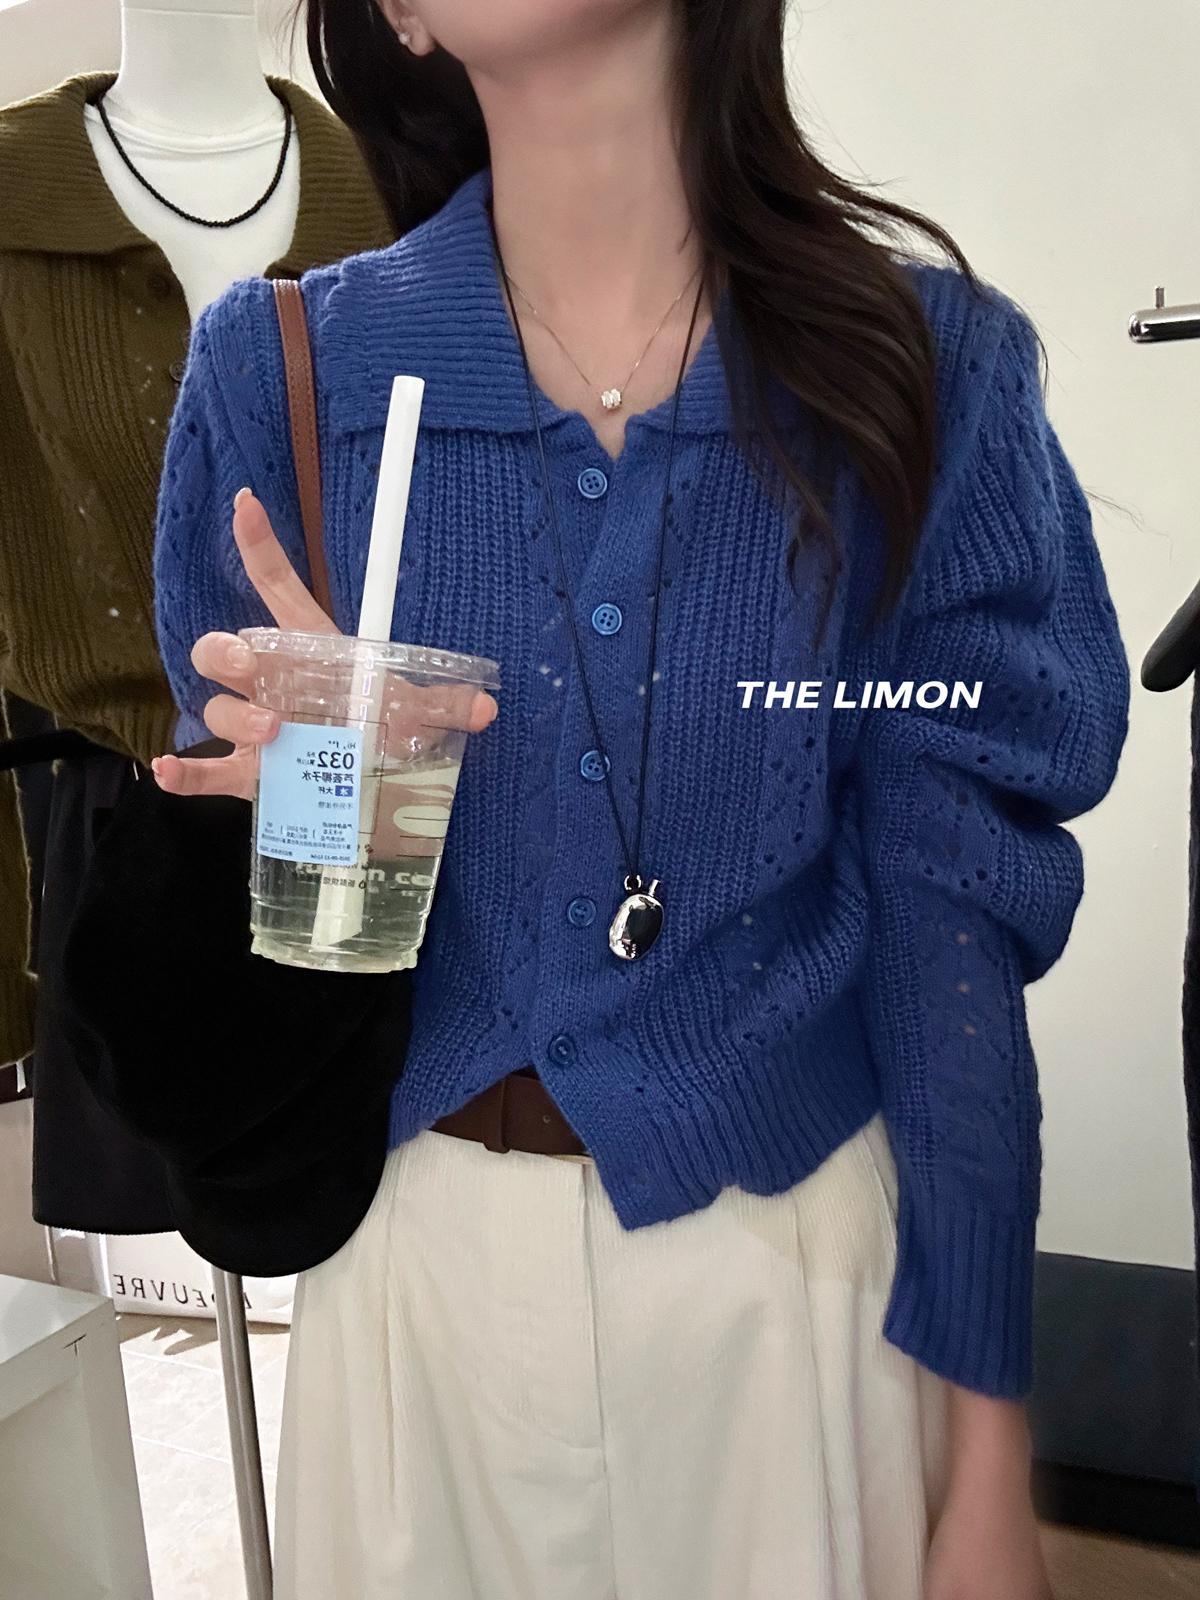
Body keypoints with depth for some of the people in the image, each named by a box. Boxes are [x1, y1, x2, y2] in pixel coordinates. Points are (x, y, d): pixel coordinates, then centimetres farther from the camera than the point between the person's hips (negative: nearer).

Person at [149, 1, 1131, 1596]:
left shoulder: (929, 362, -9)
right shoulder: (278, 367, -6)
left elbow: (950, 899, -8)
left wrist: (989, 1466, -6)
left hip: (802, 1237, -1)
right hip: (420, 1237, 2)